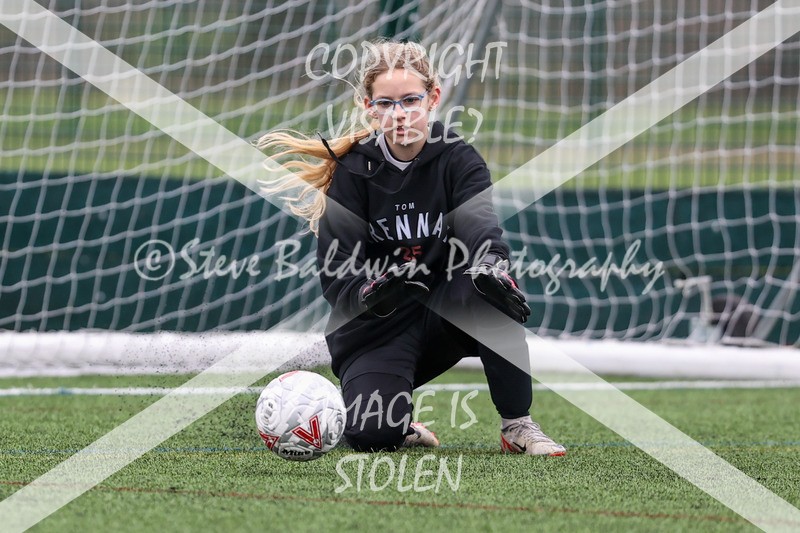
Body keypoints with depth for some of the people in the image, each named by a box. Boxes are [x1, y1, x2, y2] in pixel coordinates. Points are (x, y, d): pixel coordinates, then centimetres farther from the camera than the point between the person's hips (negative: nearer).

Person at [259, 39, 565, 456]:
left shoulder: (458, 160, -4)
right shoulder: (352, 170, -5)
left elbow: (480, 228, -23)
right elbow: (334, 268, -11)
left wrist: (490, 267, -47)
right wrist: (368, 290, -35)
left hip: (445, 317, 1)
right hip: (375, 327, -1)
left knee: (489, 289, -33)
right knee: (372, 434, -27)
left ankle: (517, 426, -20)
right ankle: (399, 427, 13)